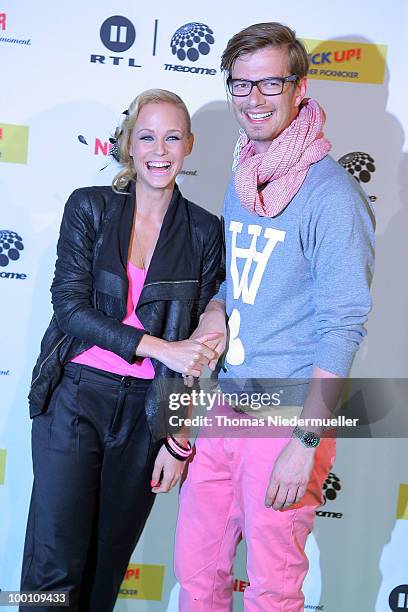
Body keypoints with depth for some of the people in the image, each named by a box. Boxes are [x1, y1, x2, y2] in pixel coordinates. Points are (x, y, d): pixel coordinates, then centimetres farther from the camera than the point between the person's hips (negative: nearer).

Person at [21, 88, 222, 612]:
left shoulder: (205, 231, 2)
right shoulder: (89, 207, -1)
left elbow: (197, 341, 4)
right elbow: (70, 306, -9)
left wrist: (180, 438, 1)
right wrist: (160, 348, -19)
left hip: (148, 412, 1)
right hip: (76, 398, -1)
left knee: (107, 562, 13)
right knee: (55, 562, 0)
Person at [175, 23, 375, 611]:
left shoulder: (332, 195, -15)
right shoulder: (241, 183, 10)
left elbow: (343, 328, -17)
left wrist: (305, 442, -19)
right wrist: (215, 312, 0)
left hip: (288, 418, -7)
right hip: (227, 408, 7)